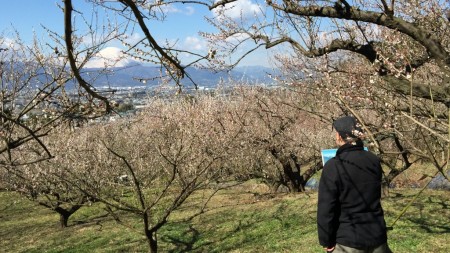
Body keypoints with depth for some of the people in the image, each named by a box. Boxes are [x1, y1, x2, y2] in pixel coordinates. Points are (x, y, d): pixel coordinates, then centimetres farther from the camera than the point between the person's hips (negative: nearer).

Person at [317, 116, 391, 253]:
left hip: (349, 239, -5)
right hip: (377, 235, 5)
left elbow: (326, 209, -14)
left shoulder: (333, 166, -16)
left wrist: (326, 240, -4)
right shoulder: (374, 161, 1)